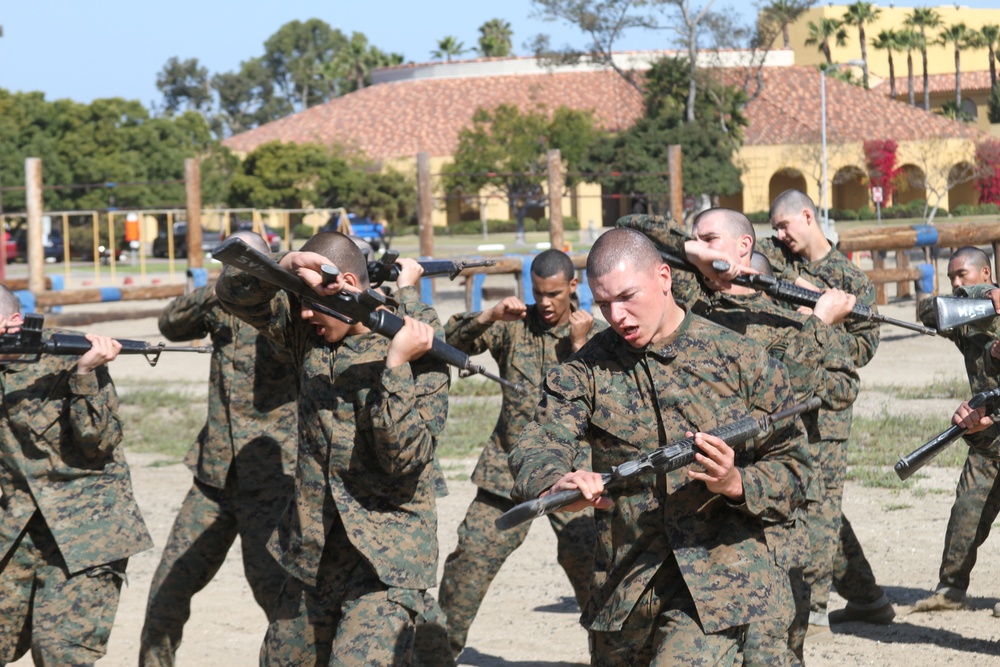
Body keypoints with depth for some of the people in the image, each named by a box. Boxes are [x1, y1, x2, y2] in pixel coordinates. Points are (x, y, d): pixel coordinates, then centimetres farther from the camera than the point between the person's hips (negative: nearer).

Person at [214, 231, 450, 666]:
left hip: (384, 560, -7)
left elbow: (407, 460, -20)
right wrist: (286, 266, -19)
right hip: (310, 550, 7)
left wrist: (396, 366, -26)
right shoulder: (310, 332, 5)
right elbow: (235, 293, -1)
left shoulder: (420, 357, -11)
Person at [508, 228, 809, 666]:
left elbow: (791, 469, 2)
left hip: (717, 583, -4)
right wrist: (555, 486, -36)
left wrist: (735, 483, -21)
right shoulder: (587, 370, 3)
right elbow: (538, 445, -12)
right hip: (621, 588, 4)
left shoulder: (742, 361, -1)